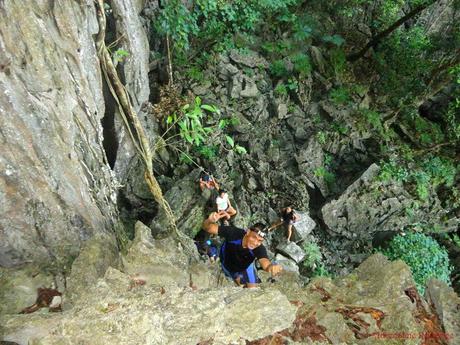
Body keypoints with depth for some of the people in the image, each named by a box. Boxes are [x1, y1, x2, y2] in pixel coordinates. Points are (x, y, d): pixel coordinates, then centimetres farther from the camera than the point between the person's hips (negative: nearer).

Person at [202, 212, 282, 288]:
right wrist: (210, 221, -64)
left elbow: (264, 261, -59)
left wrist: (271, 267, -84)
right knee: (241, 285, 14)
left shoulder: (260, 249, -39)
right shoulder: (233, 233, -41)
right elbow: (207, 228, -40)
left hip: (246, 267, 1)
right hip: (228, 265, -1)